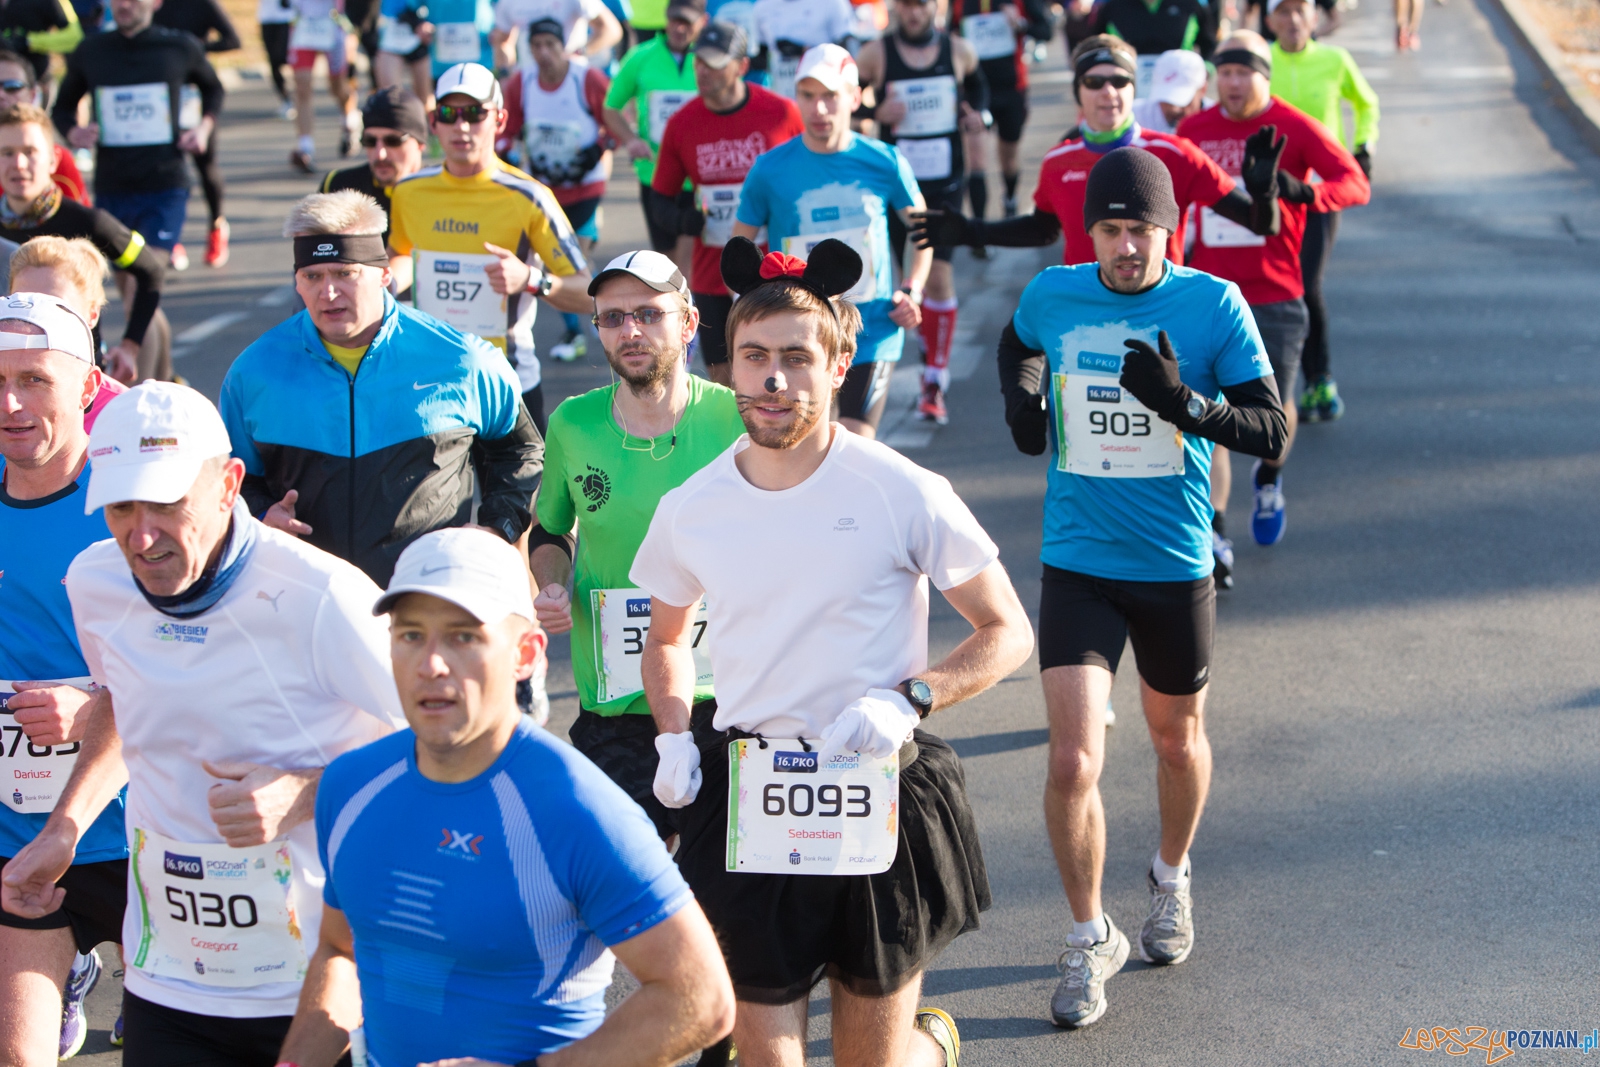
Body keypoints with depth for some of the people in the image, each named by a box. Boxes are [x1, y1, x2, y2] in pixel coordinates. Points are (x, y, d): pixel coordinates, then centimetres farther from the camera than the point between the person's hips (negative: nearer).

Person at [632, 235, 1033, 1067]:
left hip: (881, 804, -2)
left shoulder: (903, 493, -9)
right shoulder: (689, 510, 1)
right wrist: (674, 736, 3)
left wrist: (911, 698, -16)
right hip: (743, 805, 2)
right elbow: (667, 638, 21)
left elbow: (1009, 633, -1)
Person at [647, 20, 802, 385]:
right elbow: (660, 201, 7)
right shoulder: (681, 124, 0)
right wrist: (684, 220, -13)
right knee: (723, 379, 6)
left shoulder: (783, 113, -6)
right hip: (712, 278, 2)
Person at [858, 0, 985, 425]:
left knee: (939, 274, -8)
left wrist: (978, 113, 1)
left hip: (946, 182, 0)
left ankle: (935, 382, -1)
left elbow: (978, 86, 22)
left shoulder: (959, 51, 2)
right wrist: (876, 111, -16)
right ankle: (932, 355, 31)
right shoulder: (876, 54, -4)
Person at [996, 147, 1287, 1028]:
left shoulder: (1212, 303, -8)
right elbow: (1018, 343, 23)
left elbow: (1271, 432, -11)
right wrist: (1020, 397, 4)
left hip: (1177, 566, 0)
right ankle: (1090, 940, 9)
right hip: (1077, 565, 0)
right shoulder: (1053, 294, -2)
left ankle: (1172, 880, 48)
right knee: (1073, 763, -10)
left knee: (1177, 741, 19)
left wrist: (1184, 400, -26)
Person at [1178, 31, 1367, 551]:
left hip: (1276, 297, -2)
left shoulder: (1295, 128, -4)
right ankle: (1211, 532, 0)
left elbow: (1357, 184, -13)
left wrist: (1304, 191, -32)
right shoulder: (1193, 131, 6)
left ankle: (1269, 479, 38)